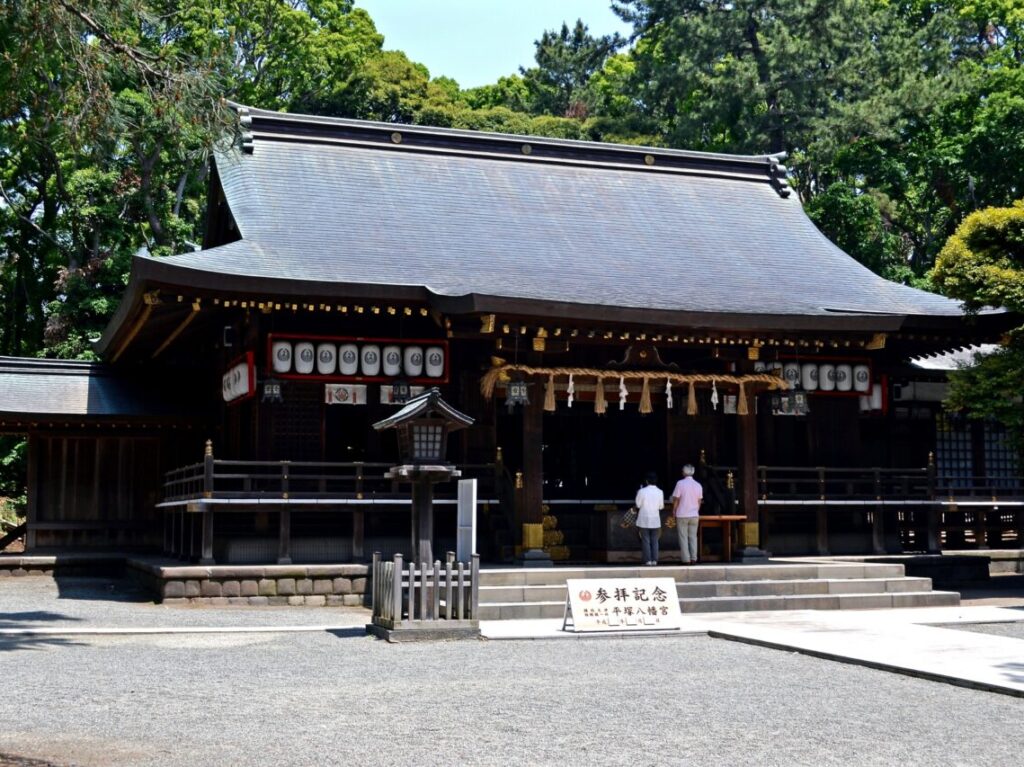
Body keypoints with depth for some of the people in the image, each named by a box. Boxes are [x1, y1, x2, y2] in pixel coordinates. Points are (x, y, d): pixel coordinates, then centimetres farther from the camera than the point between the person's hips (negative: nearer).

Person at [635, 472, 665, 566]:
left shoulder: (642, 491, -12)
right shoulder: (660, 492, -4)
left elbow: (638, 505, -6)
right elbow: (661, 506, 2)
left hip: (644, 519, -2)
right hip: (655, 520, 2)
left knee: (645, 540, 3)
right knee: (654, 541, 10)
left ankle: (648, 560, 0)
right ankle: (654, 560, 6)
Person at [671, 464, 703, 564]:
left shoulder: (680, 483, -10)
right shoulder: (698, 485, 2)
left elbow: (676, 499, -9)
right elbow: (699, 501, 9)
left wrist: (674, 511, 4)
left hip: (682, 515, -4)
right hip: (694, 515, 4)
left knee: (683, 537, 1)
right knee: (693, 537, 10)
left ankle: (686, 559, -1)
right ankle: (694, 559, 7)